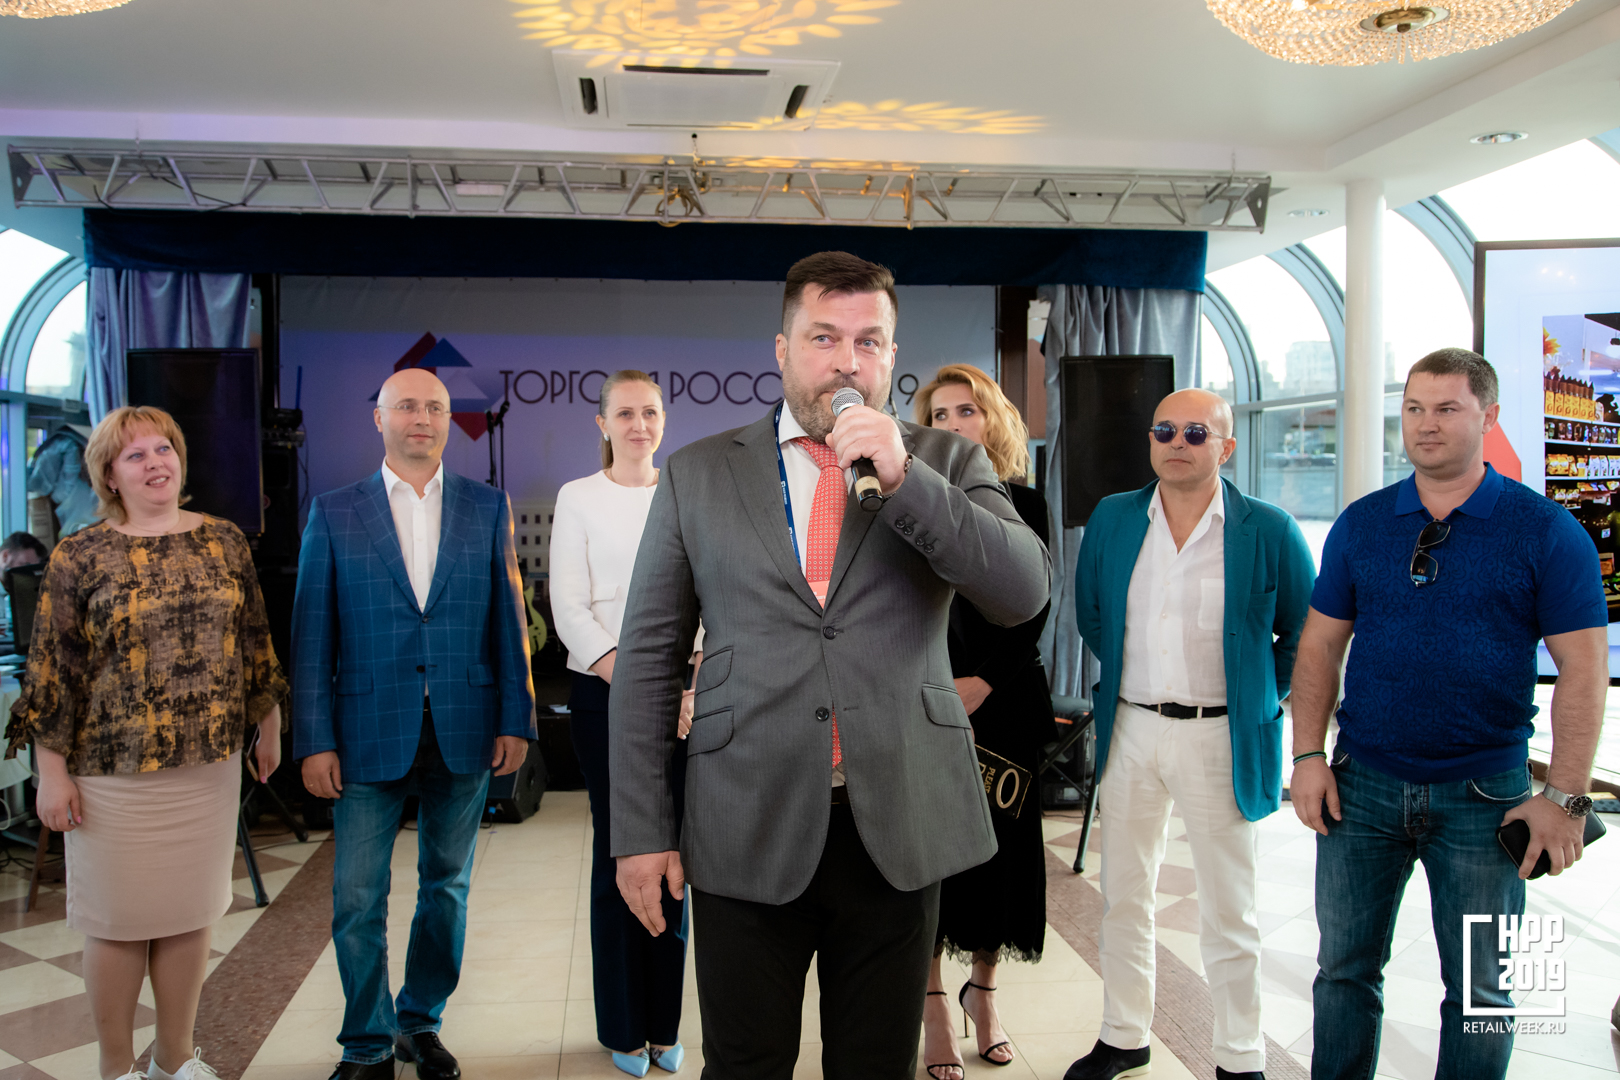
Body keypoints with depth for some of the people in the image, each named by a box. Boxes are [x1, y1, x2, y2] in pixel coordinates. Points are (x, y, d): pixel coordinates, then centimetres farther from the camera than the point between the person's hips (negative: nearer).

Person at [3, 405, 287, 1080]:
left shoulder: (224, 542, 4)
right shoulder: (78, 557, -5)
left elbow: (254, 641, 11)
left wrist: (268, 725, 14)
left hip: (210, 764, 3)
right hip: (115, 771, -3)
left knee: (191, 914, 13)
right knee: (117, 921, 9)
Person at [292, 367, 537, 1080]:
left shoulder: (487, 507, 5)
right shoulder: (333, 513, 2)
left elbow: (509, 620, 4)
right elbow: (311, 636, 1)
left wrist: (515, 720, 0)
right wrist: (314, 741, -5)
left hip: (464, 734, 2)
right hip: (370, 734, -1)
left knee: (447, 887, 14)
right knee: (357, 899, 4)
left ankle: (420, 1022, 33)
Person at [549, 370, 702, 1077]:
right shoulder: (578, 498, 3)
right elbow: (569, 609, -4)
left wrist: (690, 685, -10)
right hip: (604, 695, -2)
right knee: (618, 854, 3)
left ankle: (664, 1023, 21)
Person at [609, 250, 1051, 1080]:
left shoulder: (946, 465, 4)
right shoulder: (697, 475, 4)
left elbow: (1024, 593, -9)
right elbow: (648, 659, 4)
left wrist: (903, 478, -18)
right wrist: (641, 828, 1)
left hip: (899, 828, 1)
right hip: (749, 829, 0)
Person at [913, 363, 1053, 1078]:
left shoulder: (1024, 506, 6)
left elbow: (1033, 610, 1)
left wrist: (983, 681, -11)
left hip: (1005, 706, 2)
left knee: (999, 847, 7)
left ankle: (983, 989, 26)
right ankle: (934, 1005, 15)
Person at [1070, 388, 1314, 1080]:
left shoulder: (1268, 531, -7)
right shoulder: (1112, 519, 3)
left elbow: (1306, 632, 5)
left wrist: (1263, 695, 4)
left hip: (1221, 738, -3)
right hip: (1129, 730, 3)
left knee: (1229, 914, 9)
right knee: (1122, 898, 14)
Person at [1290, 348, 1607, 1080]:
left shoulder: (1546, 531, -4)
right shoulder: (1361, 524, 4)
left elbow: (1583, 667, -5)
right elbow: (1320, 644, 6)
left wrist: (1565, 797, -11)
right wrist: (1308, 754, -2)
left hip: (1484, 794, -2)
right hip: (1363, 784, 2)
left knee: (1480, 990, 11)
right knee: (1345, 968, 12)